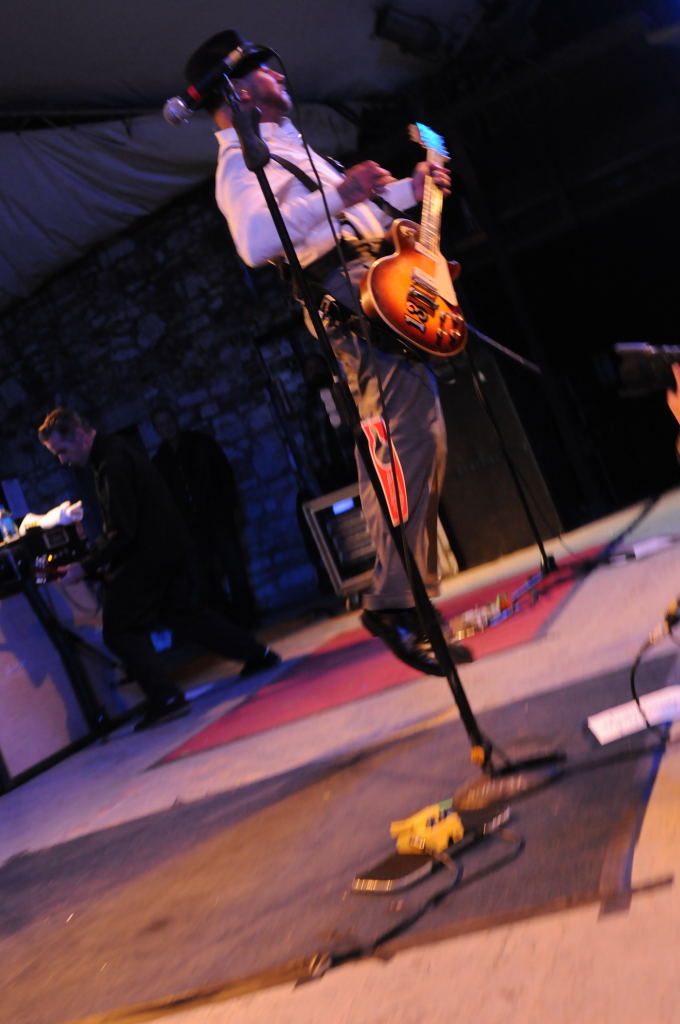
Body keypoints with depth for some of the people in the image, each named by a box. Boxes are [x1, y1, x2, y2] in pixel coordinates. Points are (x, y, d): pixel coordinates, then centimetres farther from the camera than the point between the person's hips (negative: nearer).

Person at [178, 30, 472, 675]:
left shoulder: (286, 146, 28)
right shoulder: (242, 161, -5)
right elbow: (255, 245, -25)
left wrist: (410, 190, 31)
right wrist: (338, 195, -26)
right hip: (351, 304, -10)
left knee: (389, 456, 11)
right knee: (416, 441, -19)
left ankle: (392, 594, 20)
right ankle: (398, 605, -17)